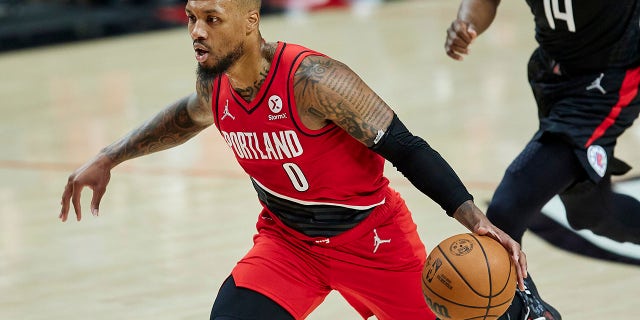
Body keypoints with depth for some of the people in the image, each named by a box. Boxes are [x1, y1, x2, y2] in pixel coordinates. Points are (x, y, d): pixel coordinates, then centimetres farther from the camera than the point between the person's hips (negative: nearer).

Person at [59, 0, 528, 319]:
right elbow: (189, 116, 17)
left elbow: (406, 150, -28)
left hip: (372, 238, -4)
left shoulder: (312, 81, -31)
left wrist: (476, 219, -38)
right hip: (287, 242, 5)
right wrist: (109, 159, 16)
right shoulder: (214, 85, -11)